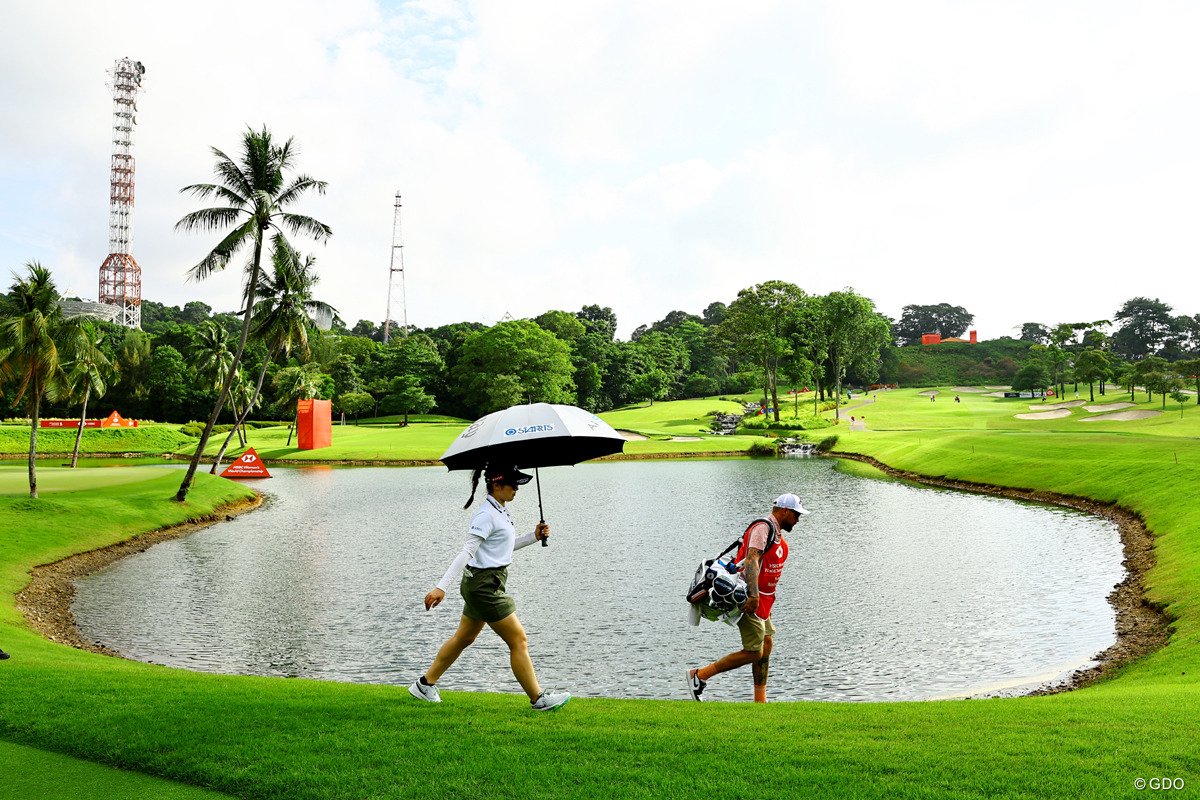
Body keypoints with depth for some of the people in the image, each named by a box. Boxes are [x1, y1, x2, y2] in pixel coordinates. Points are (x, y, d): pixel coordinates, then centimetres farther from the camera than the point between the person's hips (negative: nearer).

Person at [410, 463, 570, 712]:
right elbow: (467, 552, -25)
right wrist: (442, 587, -29)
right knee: (519, 642, -2)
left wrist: (534, 537, 14)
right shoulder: (486, 515, -19)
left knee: (464, 638, 20)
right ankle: (538, 699, 8)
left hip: (483, 584, 10)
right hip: (484, 585, -10)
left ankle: (425, 684, 32)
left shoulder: (500, 511, 11)